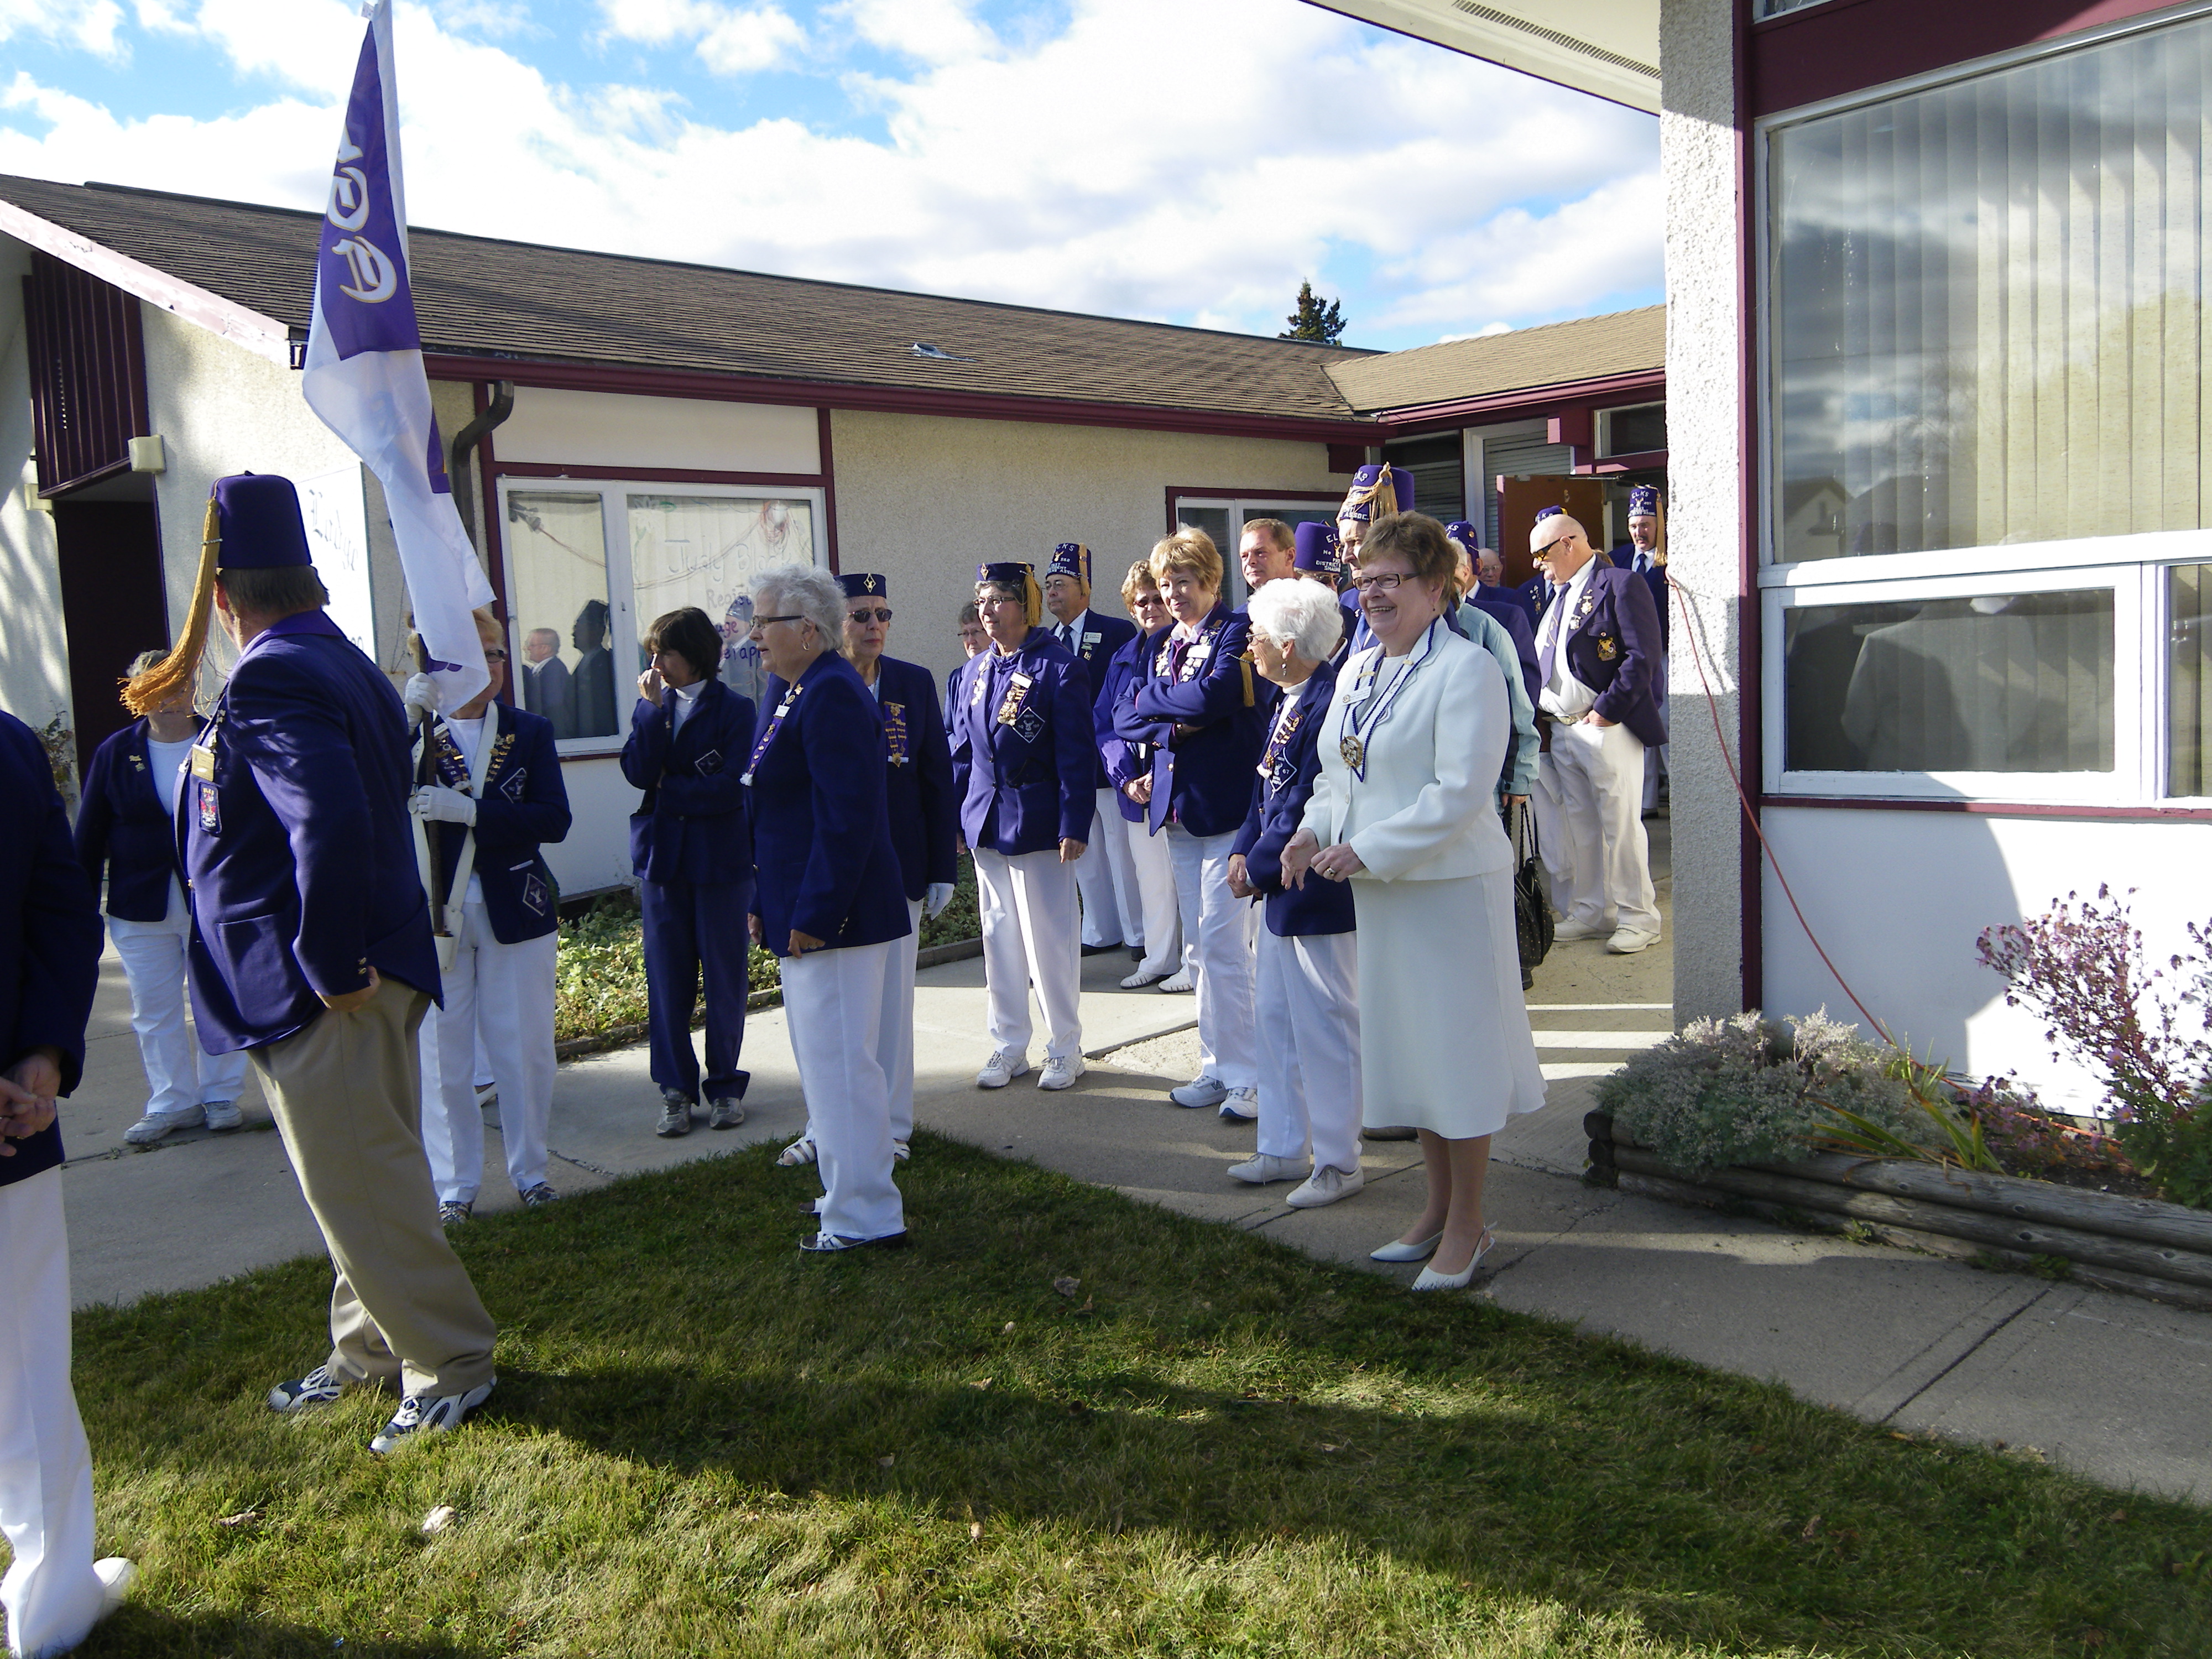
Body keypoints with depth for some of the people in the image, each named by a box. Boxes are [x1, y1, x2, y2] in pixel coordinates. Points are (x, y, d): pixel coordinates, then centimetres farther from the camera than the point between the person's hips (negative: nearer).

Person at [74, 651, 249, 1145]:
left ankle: (221, 1095, 20)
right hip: (140, 908, 2)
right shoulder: (114, 754, 1)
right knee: (154, 1010, 8)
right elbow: (90, 835, 5)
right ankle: (173, 1102, 20)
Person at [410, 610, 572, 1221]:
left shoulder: (531, 731, 5)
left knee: (525, 1051, 7)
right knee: (441, 1056, 4)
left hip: (514, 912, 1)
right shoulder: (412, 733, 0)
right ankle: (454, 1186, 18)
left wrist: (470, 811, -20)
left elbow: (554, 820, -8)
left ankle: (530, 1171, 24)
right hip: (432, 913, -1)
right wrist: (414, 717, -27)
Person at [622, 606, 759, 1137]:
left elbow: (731, 788, -13)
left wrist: (668, 793, -6)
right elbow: (639, 772, -6)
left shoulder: (734, 709, -3)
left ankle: (725, 1087, 19)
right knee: (667, 979, 5)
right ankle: (676, 1090, 15)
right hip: (661, 856, 3)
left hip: (721, 859, -3)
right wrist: (654, 706, -11)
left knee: (725, 977, 6)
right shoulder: (650, 706, 9)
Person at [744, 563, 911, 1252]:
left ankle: (864, 1217, 10)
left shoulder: (831, 696, -18)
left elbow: (848, 816, -24)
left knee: (838, 1061, -2)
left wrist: (815, 913, -22)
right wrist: (765, 903, 15)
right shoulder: (787, 690, 13)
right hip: (806, 908, 10)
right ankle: (849, 1190, 33)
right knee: (826, 1057, 19)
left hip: (834, 915, -10)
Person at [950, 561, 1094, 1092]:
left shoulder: (1059, 668, -8)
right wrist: (953, 819, 10)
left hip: (1038, 822, -6)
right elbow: (963, 751, 14)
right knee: (998, 936, 12)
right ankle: (1009, 1048, 23)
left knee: (1050, 938, 2)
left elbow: (1076, 755, -11)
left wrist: (1074, 825, -16)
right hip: (986, 822, 6)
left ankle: (1065, 1049, 16)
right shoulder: (975, 671, 10)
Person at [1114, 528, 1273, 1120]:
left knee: (1223, 943, -8)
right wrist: (1172, 726, -11)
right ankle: (1218, 1065, 20)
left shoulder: (1237, 631, -6)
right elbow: (1125, 718, 9)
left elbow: (1215, 696, -22)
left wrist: (1152, 700, -6)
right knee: (1202, 946, 11)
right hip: (1178, 806, 7)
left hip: (1228, 804, -7)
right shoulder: (1165, 645, 17)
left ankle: (1247, 1074, 1)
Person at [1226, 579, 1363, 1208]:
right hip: (1280, 886, 10)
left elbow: (1305, 807, -23)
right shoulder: (1289, 699, 9)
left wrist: (1258, 869, -13)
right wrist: (1244, 851, 3)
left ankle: (1338, 1162, 17)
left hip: (1316, 893, -10)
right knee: (1275, 1017, 17)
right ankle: (1285, 1149, 30)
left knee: (1324, 1026, 2)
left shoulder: (1328, 703, -22)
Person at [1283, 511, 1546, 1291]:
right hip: (1378, 890, 8)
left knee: (1457, 1050, 2)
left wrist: (1366, 849, -21)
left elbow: (1459, 794, -21)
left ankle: (1467, 1226, 17)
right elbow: (1338, 772, 20)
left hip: (1450, 887, -8)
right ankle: (1437, 1208, 31)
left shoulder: (1467, 669, -14)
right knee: (1406, 1045, 16)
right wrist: (1313, 830, 1)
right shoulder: (1356, 670, 12)